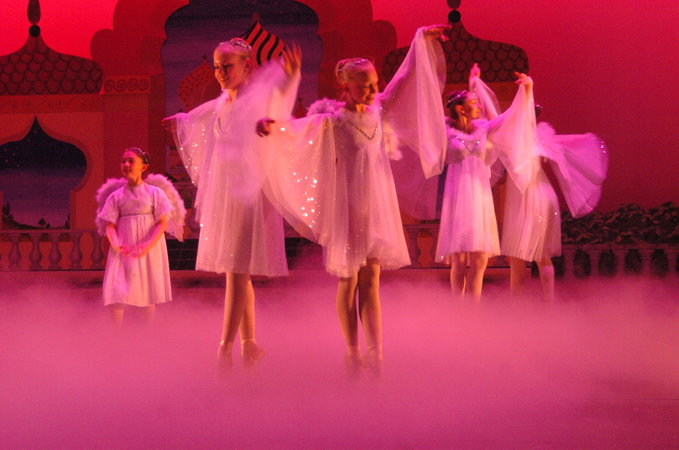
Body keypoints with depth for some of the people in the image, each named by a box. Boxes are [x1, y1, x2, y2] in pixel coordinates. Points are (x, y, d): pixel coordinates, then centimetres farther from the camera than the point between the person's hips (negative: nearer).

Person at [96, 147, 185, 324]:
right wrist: (116, 244, -21)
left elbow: (162, 223, -5)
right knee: (115, 291, -11)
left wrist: (148, 245, -20)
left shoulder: (155, 192, 2)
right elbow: (110, 224, 0)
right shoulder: (116, 196, 7)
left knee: (148, 291, 5)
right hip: (124, 250, 1)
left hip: (150, 249, -1)